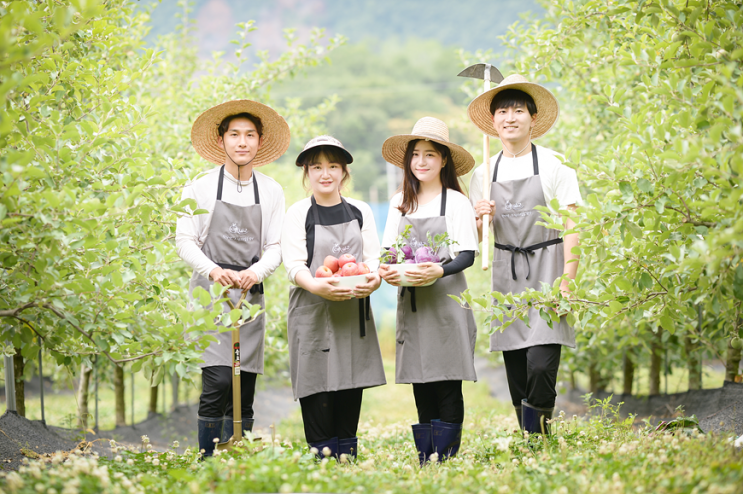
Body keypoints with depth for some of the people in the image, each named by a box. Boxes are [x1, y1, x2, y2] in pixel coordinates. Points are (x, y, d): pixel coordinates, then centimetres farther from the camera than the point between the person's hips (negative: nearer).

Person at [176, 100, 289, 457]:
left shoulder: (271, 191, 10)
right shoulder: (200, 186, 2)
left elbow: (275, 247, 10)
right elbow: (185, 241, 1)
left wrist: (257, 271, -11)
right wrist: (213, 270, -16)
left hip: (250, 293, 3)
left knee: (244, 389, 2)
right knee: (218, 381, -16)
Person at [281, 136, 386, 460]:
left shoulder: (360, 211, 13)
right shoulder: (298, 214, 3)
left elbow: (373, 258, 8)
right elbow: (293, 264, -7)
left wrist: (373, 279, -16)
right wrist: (316, 286, -28)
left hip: (354, 315, 3)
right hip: (313, 313, -3)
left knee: (349, 402, 3)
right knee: (317, 403, -8)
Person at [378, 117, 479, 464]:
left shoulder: (456, 203, -2)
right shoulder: (400, 202, 12)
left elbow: (467, 254, -8)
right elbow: (389, 248, 15)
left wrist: (440, 270, -27)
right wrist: (385, 268, -8)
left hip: (446, 301, -4)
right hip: (410, 302, 5)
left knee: (447, 384, -6)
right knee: (420, 384, 7)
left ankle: (446, 460, -2)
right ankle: (424, 462, 12)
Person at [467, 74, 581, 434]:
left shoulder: (553, 166, -1)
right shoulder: (484, 173, 11)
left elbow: (571, 228, -4)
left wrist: (567, 282, -13)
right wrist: (479, 216, -7)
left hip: (546, 272, -4)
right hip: (506, 274, 4)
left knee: (541, 363, -18)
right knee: (515, 369, 3)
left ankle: (539, 433, -5)